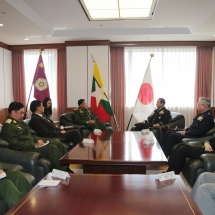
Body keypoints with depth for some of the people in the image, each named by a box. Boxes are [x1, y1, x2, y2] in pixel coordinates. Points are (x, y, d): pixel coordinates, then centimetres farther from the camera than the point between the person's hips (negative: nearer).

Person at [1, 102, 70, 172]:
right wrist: (35, 145, -19)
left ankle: (67, 168, -4)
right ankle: (64, 172, -19)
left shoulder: (19, 122, 17)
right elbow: (16, 144, -22)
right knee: (52, 148, -26)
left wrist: (38, 139, 4)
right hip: (26, 150, -10)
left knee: (58, 143, -4)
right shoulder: (8, 126, -13)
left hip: (33, 144, 10)